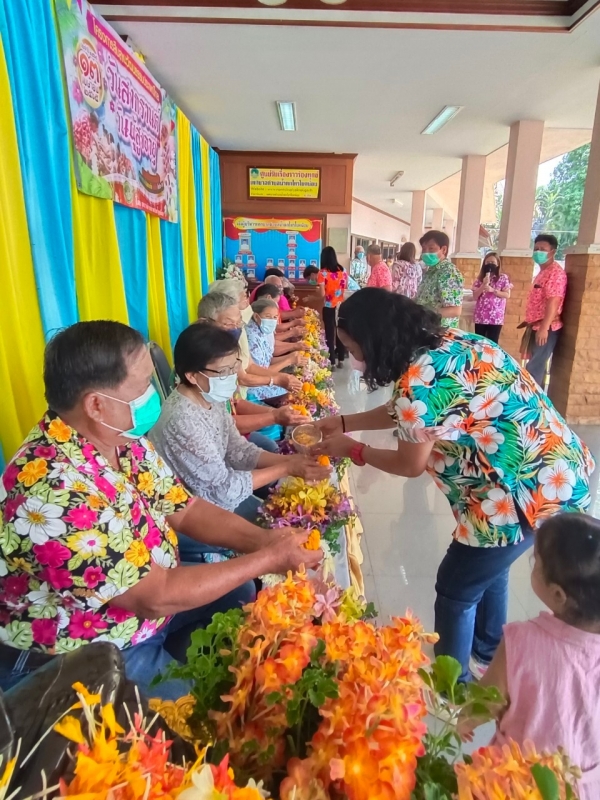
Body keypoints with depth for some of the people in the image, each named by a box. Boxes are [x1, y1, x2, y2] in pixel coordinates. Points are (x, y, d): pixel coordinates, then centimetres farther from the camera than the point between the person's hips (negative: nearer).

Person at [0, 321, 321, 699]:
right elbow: (156, 595, -31)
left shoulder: (122, 440, -9)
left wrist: (264, 539, -16)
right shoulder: (53, 490, -35)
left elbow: (186, 510, 0)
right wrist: (268, 559, -23)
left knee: (244, 594, 14)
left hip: (142, 606, 8)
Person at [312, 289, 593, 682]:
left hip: (529, 494, -10)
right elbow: (405, 413, 16)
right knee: (487, 563, 29)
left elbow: (411, 465, -9)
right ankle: (487, 656, 53)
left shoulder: (418, 382, -26)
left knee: (456, 591, 12)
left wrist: (351, 449, 5)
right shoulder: (449, 341, 3)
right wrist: (343, 422, 18)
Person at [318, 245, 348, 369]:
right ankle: (341, 360, 22)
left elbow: (322, 294, -14)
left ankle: (332, 362, 3)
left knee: (330, 333, 2)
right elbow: (345, 287, 11)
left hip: (329, 307, -5)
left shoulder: (323, 272, -10)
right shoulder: (342, 270, 5)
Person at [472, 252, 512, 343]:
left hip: (495, 317, -3)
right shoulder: (480, 278, 9)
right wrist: (483, 285, -11)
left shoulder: (503, 278, 1)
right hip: (480, 316, 3)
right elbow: (475, 296, 3)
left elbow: (507, 295, -5)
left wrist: (493, 290, -16)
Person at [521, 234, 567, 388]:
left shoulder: (556, 272, -14)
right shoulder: (542, 271, 18)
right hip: (536, 326, 10)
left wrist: (544, 328, -29)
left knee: (534, 368, -9)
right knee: (536, 366, 13)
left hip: (546, 328, -10)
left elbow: (553, 302, -23)